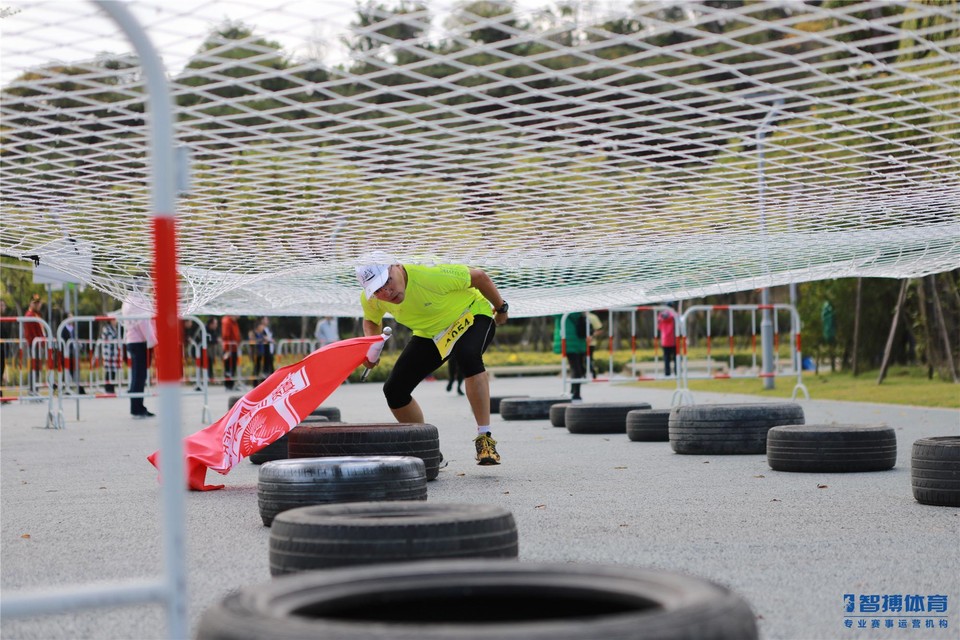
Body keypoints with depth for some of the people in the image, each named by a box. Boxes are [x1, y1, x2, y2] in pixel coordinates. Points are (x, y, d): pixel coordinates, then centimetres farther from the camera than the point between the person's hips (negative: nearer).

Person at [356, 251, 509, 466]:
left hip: (471, 315, -6)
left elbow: (479, 277, -21)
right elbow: (371, 321, 7)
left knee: (468, 356, -39)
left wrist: (501, 308, -6)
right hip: (429, 333, 6)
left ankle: (485, 439, -35)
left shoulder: (429, 275, -37)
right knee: (394, 390, -5)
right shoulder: (370, 299, -18)